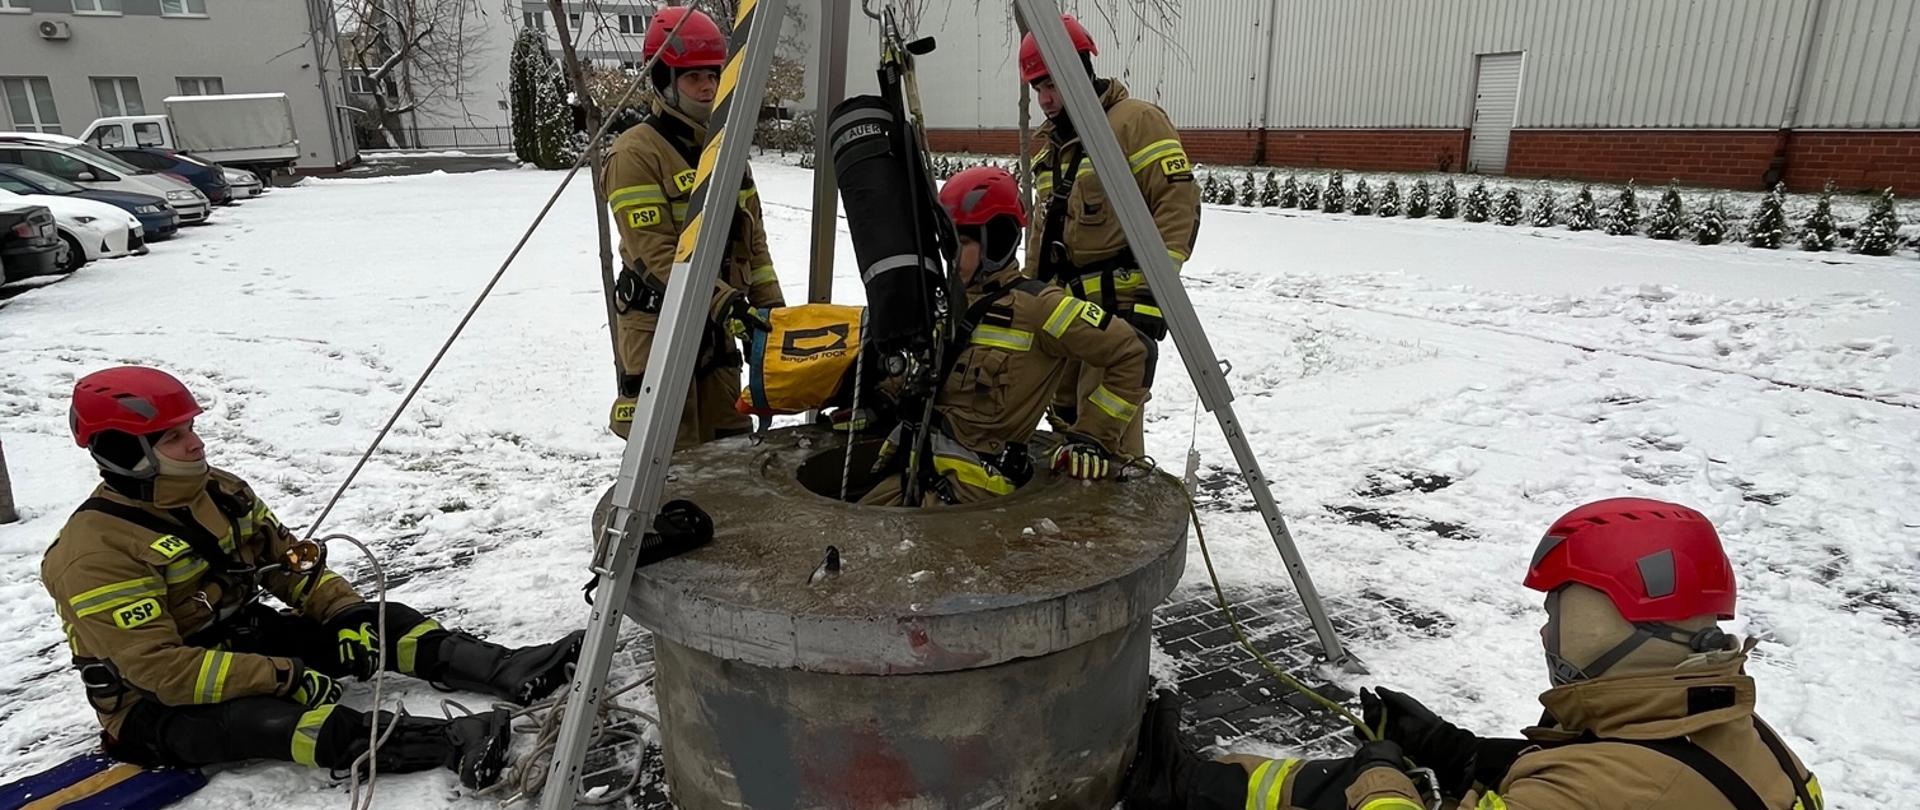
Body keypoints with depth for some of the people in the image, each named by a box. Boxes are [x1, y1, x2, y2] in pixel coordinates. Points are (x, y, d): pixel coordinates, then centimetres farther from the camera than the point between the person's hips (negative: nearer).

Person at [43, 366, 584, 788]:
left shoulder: (218, 492, 1)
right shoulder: (95, 553, -22)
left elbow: (289, 560, 6)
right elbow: (160, 667, -28)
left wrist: (347, 614, -10)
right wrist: (284, 677, -31)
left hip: (244, 641, 8)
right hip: (160, 707, -7)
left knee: (383, 623, -13)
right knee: (274, 718, -38)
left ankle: (514, 673, -30)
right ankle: (455, 743, -55)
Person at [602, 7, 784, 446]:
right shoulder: (635, 152, -12)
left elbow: (752, 235, 14)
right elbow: (654, 251, -20)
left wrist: (770, 303, 7)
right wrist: (720, 299, -30)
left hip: (718, 324, 7)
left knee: (730, 446, 15)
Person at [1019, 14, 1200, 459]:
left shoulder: (1136, 121, -7)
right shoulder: (1049, 143, 20)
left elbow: (1178, 201, -14)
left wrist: (1155, 289, -20)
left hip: (1122, 304, -9)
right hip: (1066, 306, 9)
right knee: (1064, 415, 15)